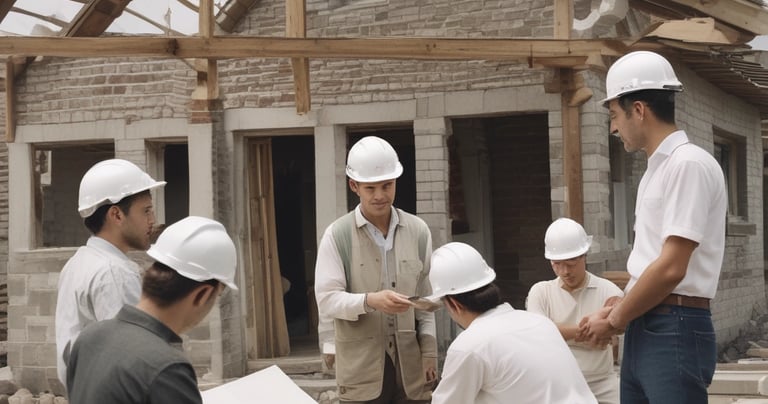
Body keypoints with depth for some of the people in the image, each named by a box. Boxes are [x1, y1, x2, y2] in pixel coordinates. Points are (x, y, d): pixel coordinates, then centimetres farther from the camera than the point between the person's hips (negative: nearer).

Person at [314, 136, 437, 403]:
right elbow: (326, 299, -8)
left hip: (409, 364, 3)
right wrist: (369, 301, -25)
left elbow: (425, 299, 9)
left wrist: (429, 353, 6)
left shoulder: (418, 231, 6)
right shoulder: (337, 235, -3)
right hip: (360, 367, -3)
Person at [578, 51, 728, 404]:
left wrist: (614, 320, -8)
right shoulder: (656, 169, 16)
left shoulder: (688, 164, -13)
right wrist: (616, 311, 11)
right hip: (643, 329, 9)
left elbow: (671, 268, -18)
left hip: (674, 331, -9)